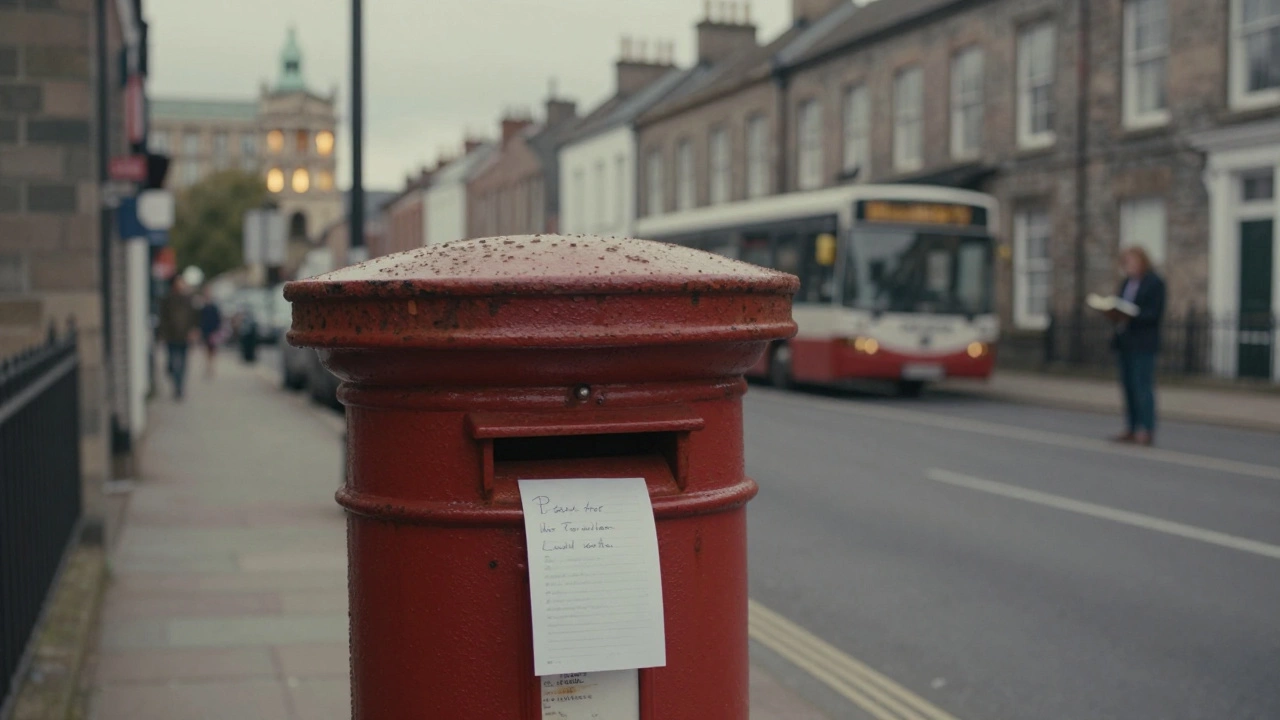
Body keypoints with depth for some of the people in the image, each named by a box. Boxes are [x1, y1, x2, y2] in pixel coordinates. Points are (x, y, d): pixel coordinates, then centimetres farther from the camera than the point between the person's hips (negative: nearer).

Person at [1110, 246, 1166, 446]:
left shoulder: (1155, 283, -7)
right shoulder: (1126, 282, 17)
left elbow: (1156, 314, -14)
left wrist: (1130, 318, -24)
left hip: (1143, 343, -8)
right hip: (1124, 342, 8)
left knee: (1142, 386, -9)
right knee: (1128, 385, 9)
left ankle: (1146, 430, -7)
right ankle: (1131, 429, 13)